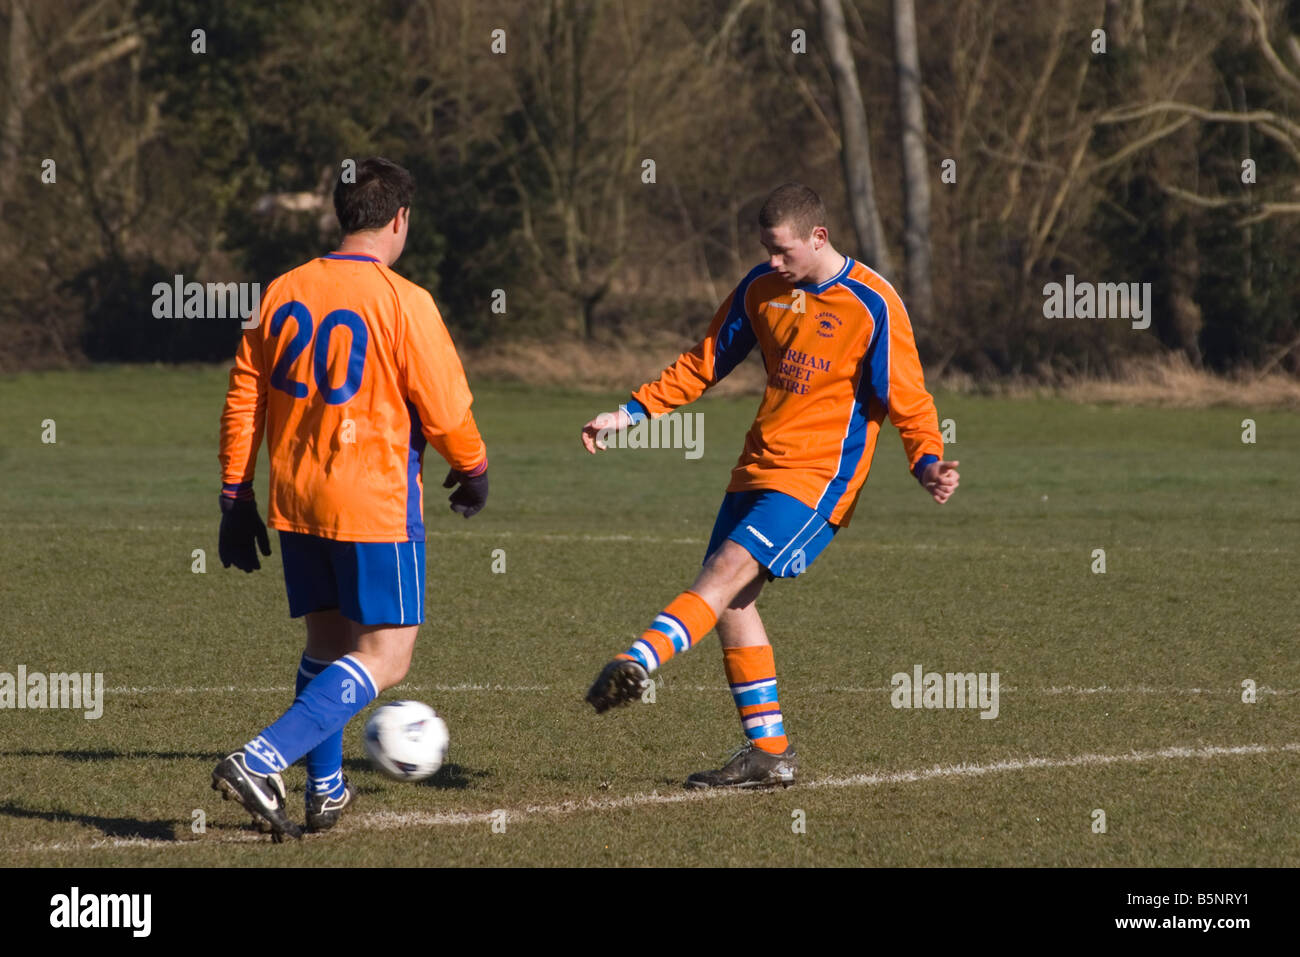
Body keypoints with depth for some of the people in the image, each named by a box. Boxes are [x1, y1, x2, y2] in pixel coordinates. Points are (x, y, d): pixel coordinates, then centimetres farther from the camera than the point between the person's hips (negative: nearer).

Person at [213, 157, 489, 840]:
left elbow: (243, 397, 9)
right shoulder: (403, 302, -12)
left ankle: (324, 790, 20)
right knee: (383, 658, -3)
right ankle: (260, 762, -18)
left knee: (327, 641, 21)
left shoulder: (284, 292, 5)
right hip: (374, 503, -6)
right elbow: (445, 411, -8)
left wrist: (235, 495, 16)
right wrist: (473, 470, 12)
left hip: (296, 502, 6)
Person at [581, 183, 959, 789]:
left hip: (818, 475, -7)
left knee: (729, 570, -23)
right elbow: (703, 365, 17)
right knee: (729, 599, 0)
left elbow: (906, 398, -5)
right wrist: (631, 413, 9)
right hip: (759, 466, 7)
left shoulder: (873, 306, -9)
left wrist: (927, 463, -22)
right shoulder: (762, 289, 8)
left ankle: (639, 661, -40)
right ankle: (768, 750, 6)